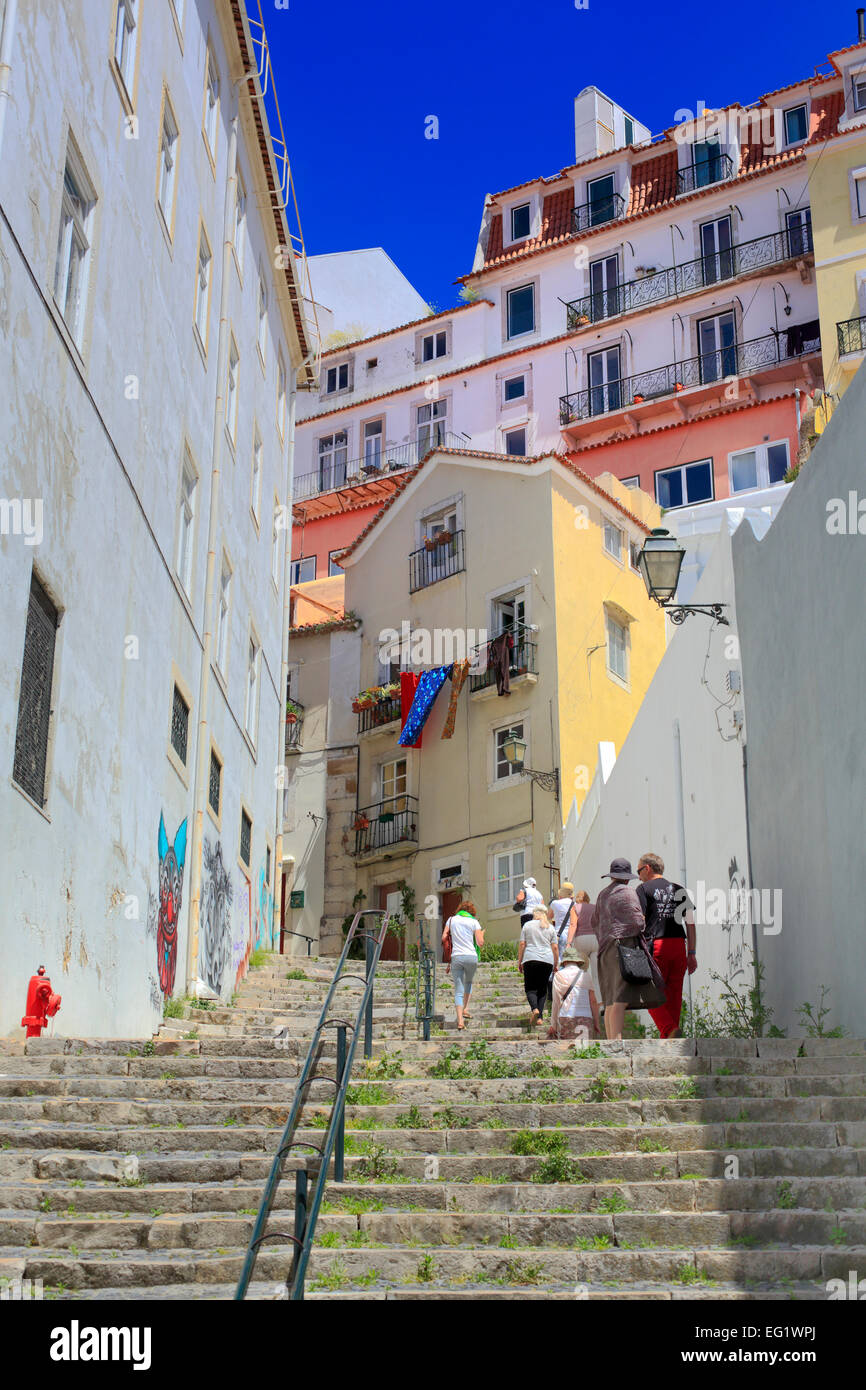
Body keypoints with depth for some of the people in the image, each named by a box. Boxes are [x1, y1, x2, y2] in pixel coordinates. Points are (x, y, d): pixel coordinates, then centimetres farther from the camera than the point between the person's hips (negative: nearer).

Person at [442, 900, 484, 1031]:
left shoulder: (451, 920, 10)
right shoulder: (474, 922, 5)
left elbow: (444, 938, 7)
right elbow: (480, 943, 0)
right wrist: (481, 934, 19)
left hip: (456, 957, 1)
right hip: (471, 956, 0)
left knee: (458, 990, 1)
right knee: (468, 982, 28)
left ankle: (460, 1020, -12)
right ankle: (465, 1008, 21)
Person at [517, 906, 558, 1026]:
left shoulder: (527, 925, 8)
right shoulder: (550, 927, 12)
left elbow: (522, 944, 4)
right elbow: (555, 947, 9)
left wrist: (519, 962, 9)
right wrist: (556, 964, 16)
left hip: (530, 959, -2)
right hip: (547, 960, 2)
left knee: (530, 988, 0)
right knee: (542, 988, 10)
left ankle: (534, 1009, -27)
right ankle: (539, 1017, 3)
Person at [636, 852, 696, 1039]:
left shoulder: (644, 889, 2)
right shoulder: (679, 889, 17)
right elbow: (690, 922, 13)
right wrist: (691, 953, 15)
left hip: (656, 946, -5)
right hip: (679, 946, 5)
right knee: (674, 996, 8)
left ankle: (670, 1031, -20)